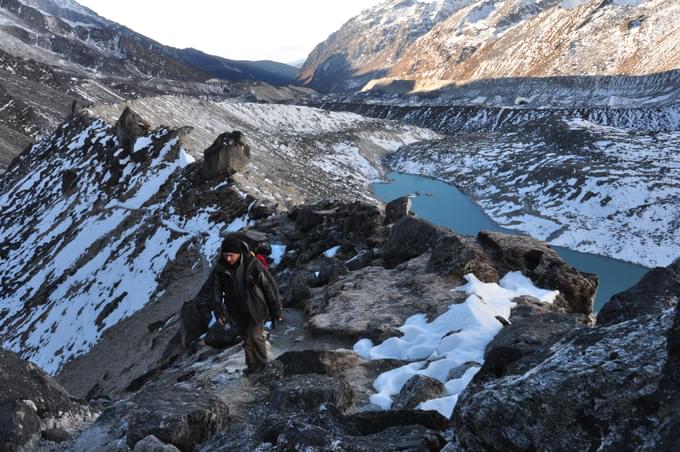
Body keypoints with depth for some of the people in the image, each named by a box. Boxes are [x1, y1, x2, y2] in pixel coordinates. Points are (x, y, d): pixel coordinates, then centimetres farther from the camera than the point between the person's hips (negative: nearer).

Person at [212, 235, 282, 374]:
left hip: (256, 307, -3)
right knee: (246, 337, 14)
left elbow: (269, 286, -16)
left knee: (255, 335, -2)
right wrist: (218, 312, 0)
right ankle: (252, 365, 33)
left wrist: (276, 310, -10)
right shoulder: (220, 267, -16)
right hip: (237, 310, 3)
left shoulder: (253, 264, -26)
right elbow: (217, 289, 1)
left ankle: (261, 361, 25)